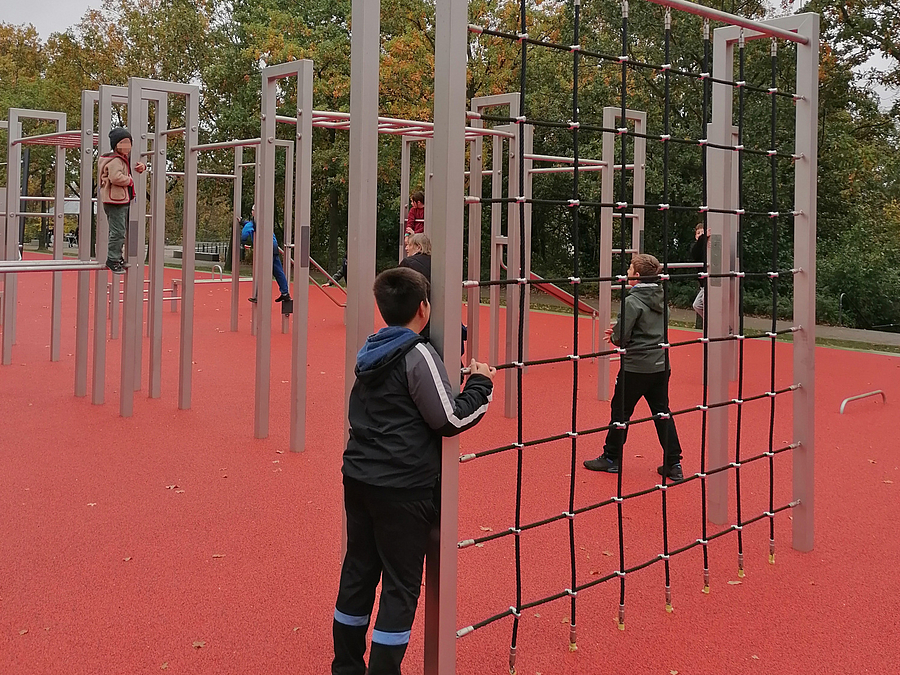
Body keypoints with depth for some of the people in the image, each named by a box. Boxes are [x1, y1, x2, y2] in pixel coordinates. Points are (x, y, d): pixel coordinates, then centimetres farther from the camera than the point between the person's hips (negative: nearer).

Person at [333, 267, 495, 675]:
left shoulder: (370, 351, 8)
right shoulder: (419, 355, -15)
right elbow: (450, 419, -16)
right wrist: (481, 385, -1)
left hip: (359, 478, 8)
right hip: (403, 488, -8)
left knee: (358, 572, 17)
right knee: (400, 586, 2)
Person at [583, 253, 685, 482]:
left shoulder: (633, 301, -16)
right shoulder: (661, 298, 8)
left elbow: (621, 337, -20)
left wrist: (614, 336, 4)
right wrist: (619, 333, 15)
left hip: (636, 366, -7)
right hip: (661, 365, 7)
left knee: (620, 411, 8)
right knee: (662, 413, 12)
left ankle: (611, 458, 19)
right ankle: (674, 464, 11)